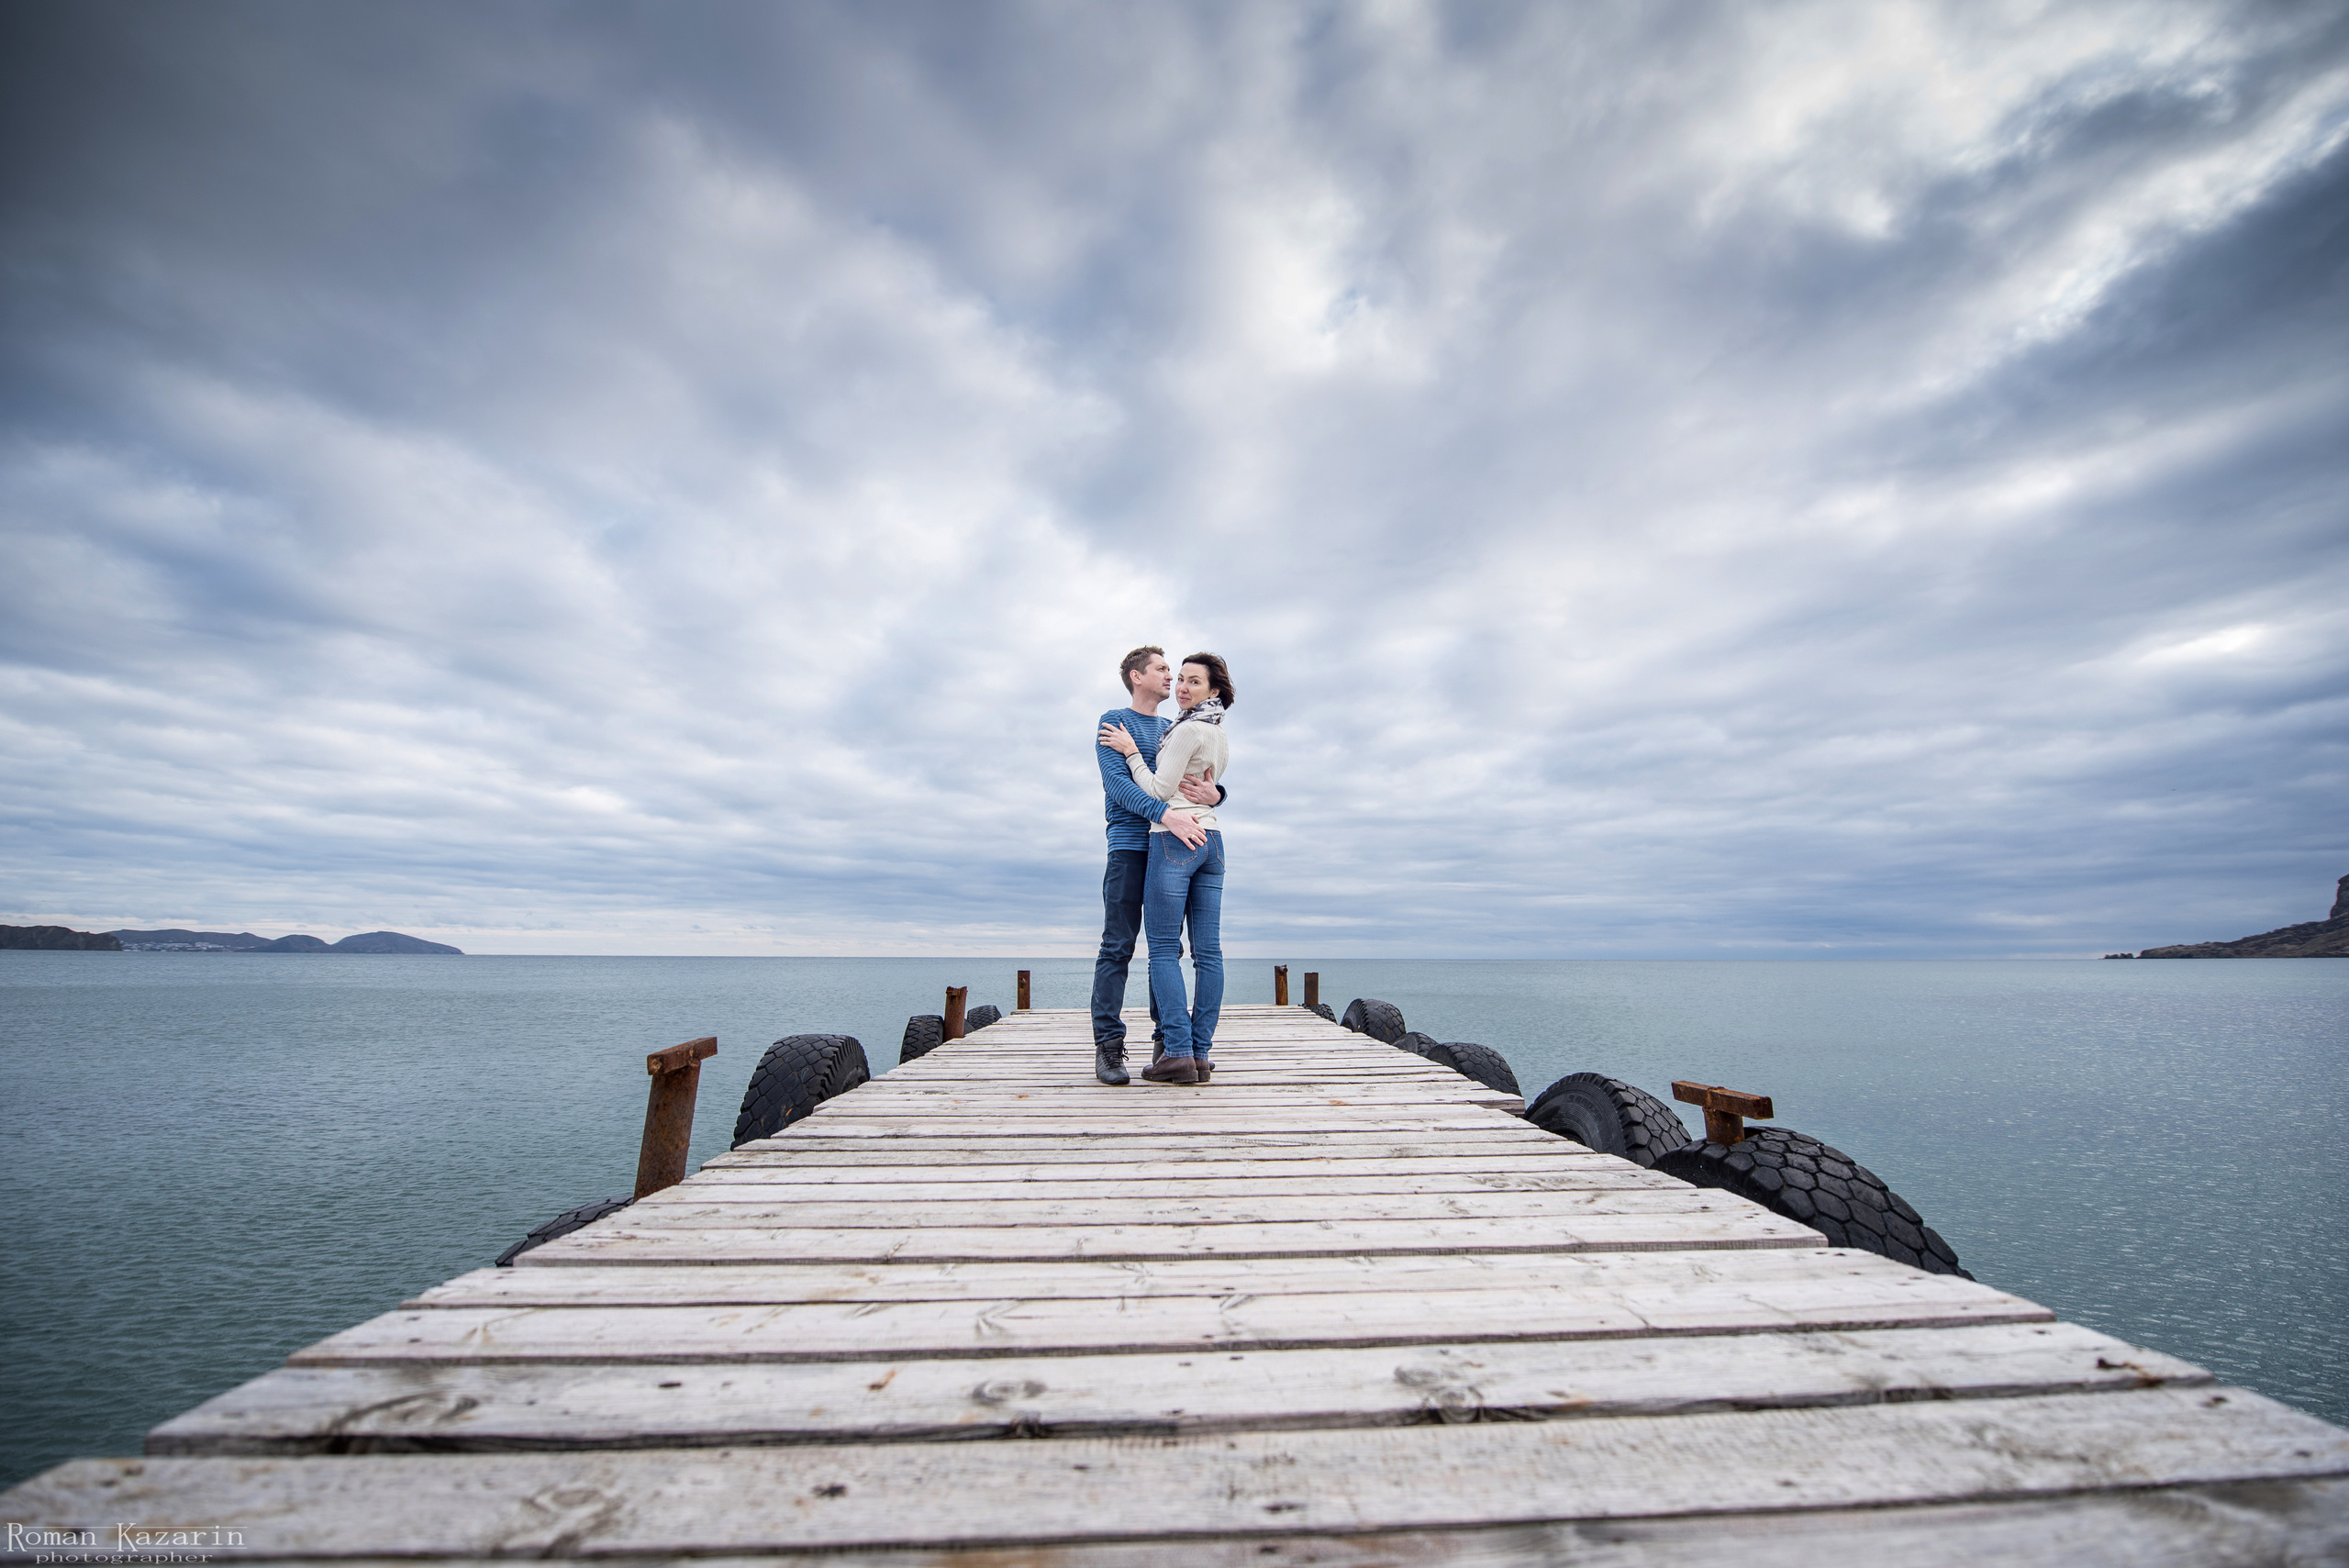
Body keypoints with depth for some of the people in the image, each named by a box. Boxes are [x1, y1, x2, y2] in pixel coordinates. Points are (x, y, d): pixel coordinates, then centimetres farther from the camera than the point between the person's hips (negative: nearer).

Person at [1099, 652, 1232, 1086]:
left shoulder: (1188, 729, -10)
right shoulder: (1221, 736, 19)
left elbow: (1158, 790, -10)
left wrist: (1130, 752, -2)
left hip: (1173, 839, -9)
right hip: (1211, 840, 9)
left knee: (1163, 949, -5)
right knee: (1208, 950, 3)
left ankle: (1178, 1053, -7)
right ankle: (1201, 1052, 7)